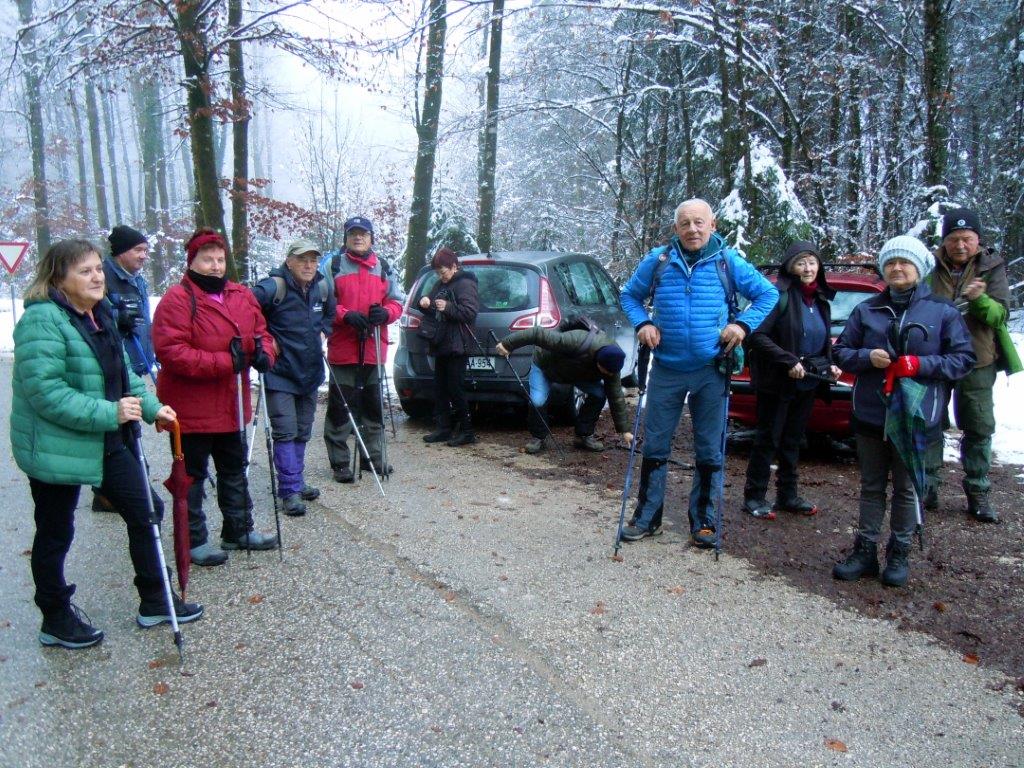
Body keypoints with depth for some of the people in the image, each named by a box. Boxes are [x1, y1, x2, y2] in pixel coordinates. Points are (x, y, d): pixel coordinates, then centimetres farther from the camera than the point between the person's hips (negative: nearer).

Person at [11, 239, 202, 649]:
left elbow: (121, 372, 16)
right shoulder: (42, 320, -19)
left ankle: (154, 601, 27)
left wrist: (151, 407, 4)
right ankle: (57, 618, 29)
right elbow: (45, 391, -26)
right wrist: (108, 413, -28)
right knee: (55, 534, 9)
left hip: (107, 442, 9)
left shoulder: (100, 315, 8)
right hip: (57, 446, -8)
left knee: (146, 511, 12)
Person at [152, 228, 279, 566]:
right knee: (192, 475, 7)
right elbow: (171, 351, -24)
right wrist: (224, 362, -29)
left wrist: (264, 353, -12)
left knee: (234, 470, 20)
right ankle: (194, 540, 20)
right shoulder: (177, 299, -16)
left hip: (232, 405, 7)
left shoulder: (242, 295, 5)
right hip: (191, 408, -7)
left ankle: (239, 530, 35)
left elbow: (260, 332, 12)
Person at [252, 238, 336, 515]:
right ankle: (290, 490, -2)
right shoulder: (273, 287, -18)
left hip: (310, 371, 6)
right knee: (285, 432, -7)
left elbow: (330, 312, 23)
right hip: (280, 373, -6)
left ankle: (296, 481, 27)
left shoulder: (322, 287, 2)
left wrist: (323, 331, 8)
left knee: (303, 431, 14)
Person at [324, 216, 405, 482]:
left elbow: (397, 301, 12)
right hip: (343, 349, -4)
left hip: (374, 349, 4)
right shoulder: (334, 265, 1)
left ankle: (373, 457, 28)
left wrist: (386, 312, -10)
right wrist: (345, 315, -20)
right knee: (340, 407, -2)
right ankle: (339, 462, 9)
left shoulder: (383, 267, 14)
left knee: (374, 407, 14)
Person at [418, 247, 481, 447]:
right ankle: (444, 429, 17)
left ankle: (467, 432, 1)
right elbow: (435, 312, 23)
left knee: (454, 389, -7)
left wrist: (448, 307, -27)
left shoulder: (465, 284, -8)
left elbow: (470, 311, -18)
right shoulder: (440, 285, 18)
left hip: (456, 347, -9)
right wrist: (425, 304, 2)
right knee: (440, 389, 10)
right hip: (441, 344, 9)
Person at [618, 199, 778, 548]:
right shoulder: (657, 261, 1)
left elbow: (768, 294, 6)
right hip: (666, 370, 1)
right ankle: (647, 516, 20)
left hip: (711, 372, -1)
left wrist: (743, 324, -9)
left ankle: (703, 521, 20)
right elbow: (630, 295, 14)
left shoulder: (729, 261, -1)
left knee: (709, 451, 7)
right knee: (655, 446, 7)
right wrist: (642, 323, -4)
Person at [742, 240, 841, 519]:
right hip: (778, 382, -7)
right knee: (768, 439, 1)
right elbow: (757, 335, -21)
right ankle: (754, 496, 11)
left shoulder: (821, 300, 11)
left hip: (807, 383, 7)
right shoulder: (779, 295, -13)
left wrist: (829, 365, 6)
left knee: (793, 440, 15)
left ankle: (788, 495, 26)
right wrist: (788, 362, -23)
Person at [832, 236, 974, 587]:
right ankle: (865, 551, 19)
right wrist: (867, 357, -13)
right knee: (871, 487, 11)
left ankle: (899, 555, 21)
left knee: (906, 488, 8)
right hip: (869, 415, 2)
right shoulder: (866, 310, 7)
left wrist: (919, 365, -17)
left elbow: (963, 359, -2)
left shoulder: (943, 312, 0)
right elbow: (841, 352, 8)